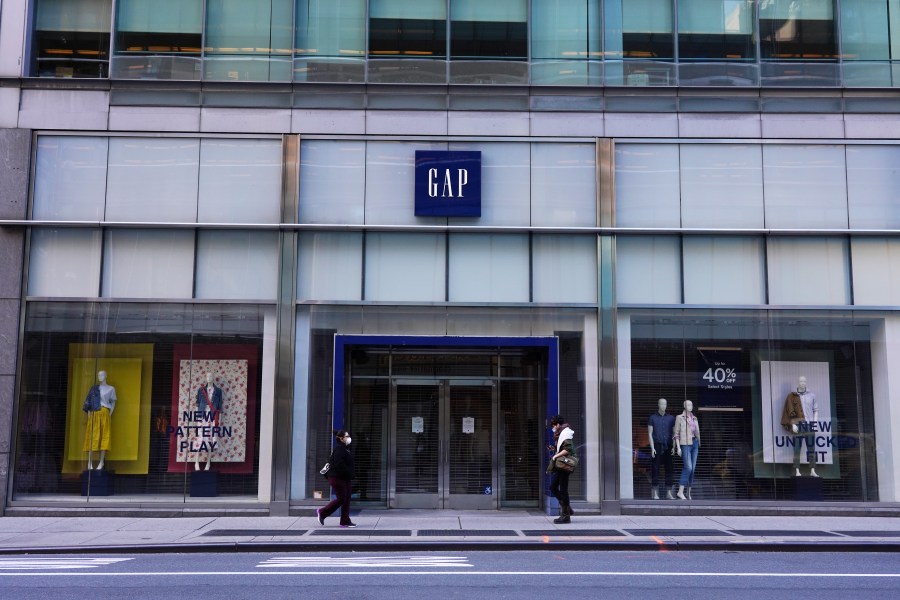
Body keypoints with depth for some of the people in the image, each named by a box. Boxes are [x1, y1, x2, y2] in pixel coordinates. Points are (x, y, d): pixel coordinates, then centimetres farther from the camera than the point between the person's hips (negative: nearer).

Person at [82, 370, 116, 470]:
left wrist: (110, 414, -1)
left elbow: (113, 403, 10)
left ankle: (101, 462, -5)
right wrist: (89, 413, 1)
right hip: (94, 414, 2)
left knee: (104, 437, -6)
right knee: (92, 437, -3)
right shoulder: (94, 388, 15)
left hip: (104, 414, -2)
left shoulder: (111, 389, 10)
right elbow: (88, 402, 13)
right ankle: (90, 462, -2)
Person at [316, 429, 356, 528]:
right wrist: (349, 472, -20)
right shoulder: (339, 449, -16)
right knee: (341, 499, -7)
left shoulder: (345, 449, 15)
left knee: (347, 499, 6)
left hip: (344, 478, 10)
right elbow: (338, 464, -25)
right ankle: (322, 512, 8)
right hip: (337, 478, -10)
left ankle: (345, 521, 8)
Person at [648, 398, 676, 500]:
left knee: (669, 469, -1)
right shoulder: (652, 418, 3)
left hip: (667, 447, 2)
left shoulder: (671, 418, 9)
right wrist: (652, 448, -12)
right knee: (655, 470, -4)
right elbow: (649, 434, -2)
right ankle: (655, 493, 0)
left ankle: (669, 493, 1)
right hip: (656, 446, -2)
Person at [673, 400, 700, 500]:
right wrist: (678, 447, -11)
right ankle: (680, 492, -17)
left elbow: (697, 433, 18)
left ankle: (688, 493, 8)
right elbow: (676, 433, -4)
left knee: (692, 469, 2)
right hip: (685, 444, -6)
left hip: (694, 444, 6)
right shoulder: (679, 417, -1)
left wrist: (698, 445, 12)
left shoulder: (694, 419, 15)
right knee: (688, 468, -18)